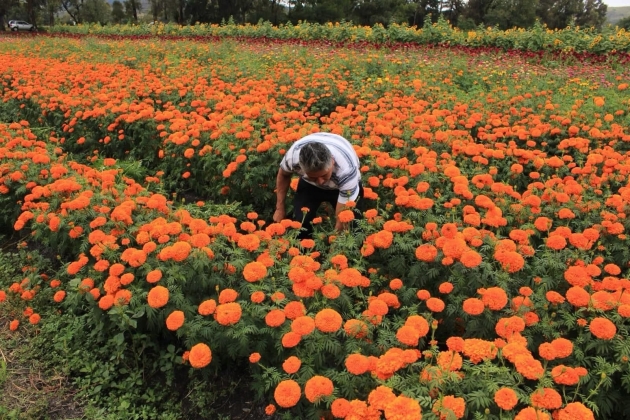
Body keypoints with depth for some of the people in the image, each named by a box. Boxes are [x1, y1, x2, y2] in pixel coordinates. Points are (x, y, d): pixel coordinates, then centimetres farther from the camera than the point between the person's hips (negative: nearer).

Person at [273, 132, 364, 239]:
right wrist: (280, 208, -7)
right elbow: (283, 174, -9)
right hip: (309, 185, 2)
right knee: (300, 223, -16)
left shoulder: (347, 171, -43)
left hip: (342, 186, -2)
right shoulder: (293, 155, -36)